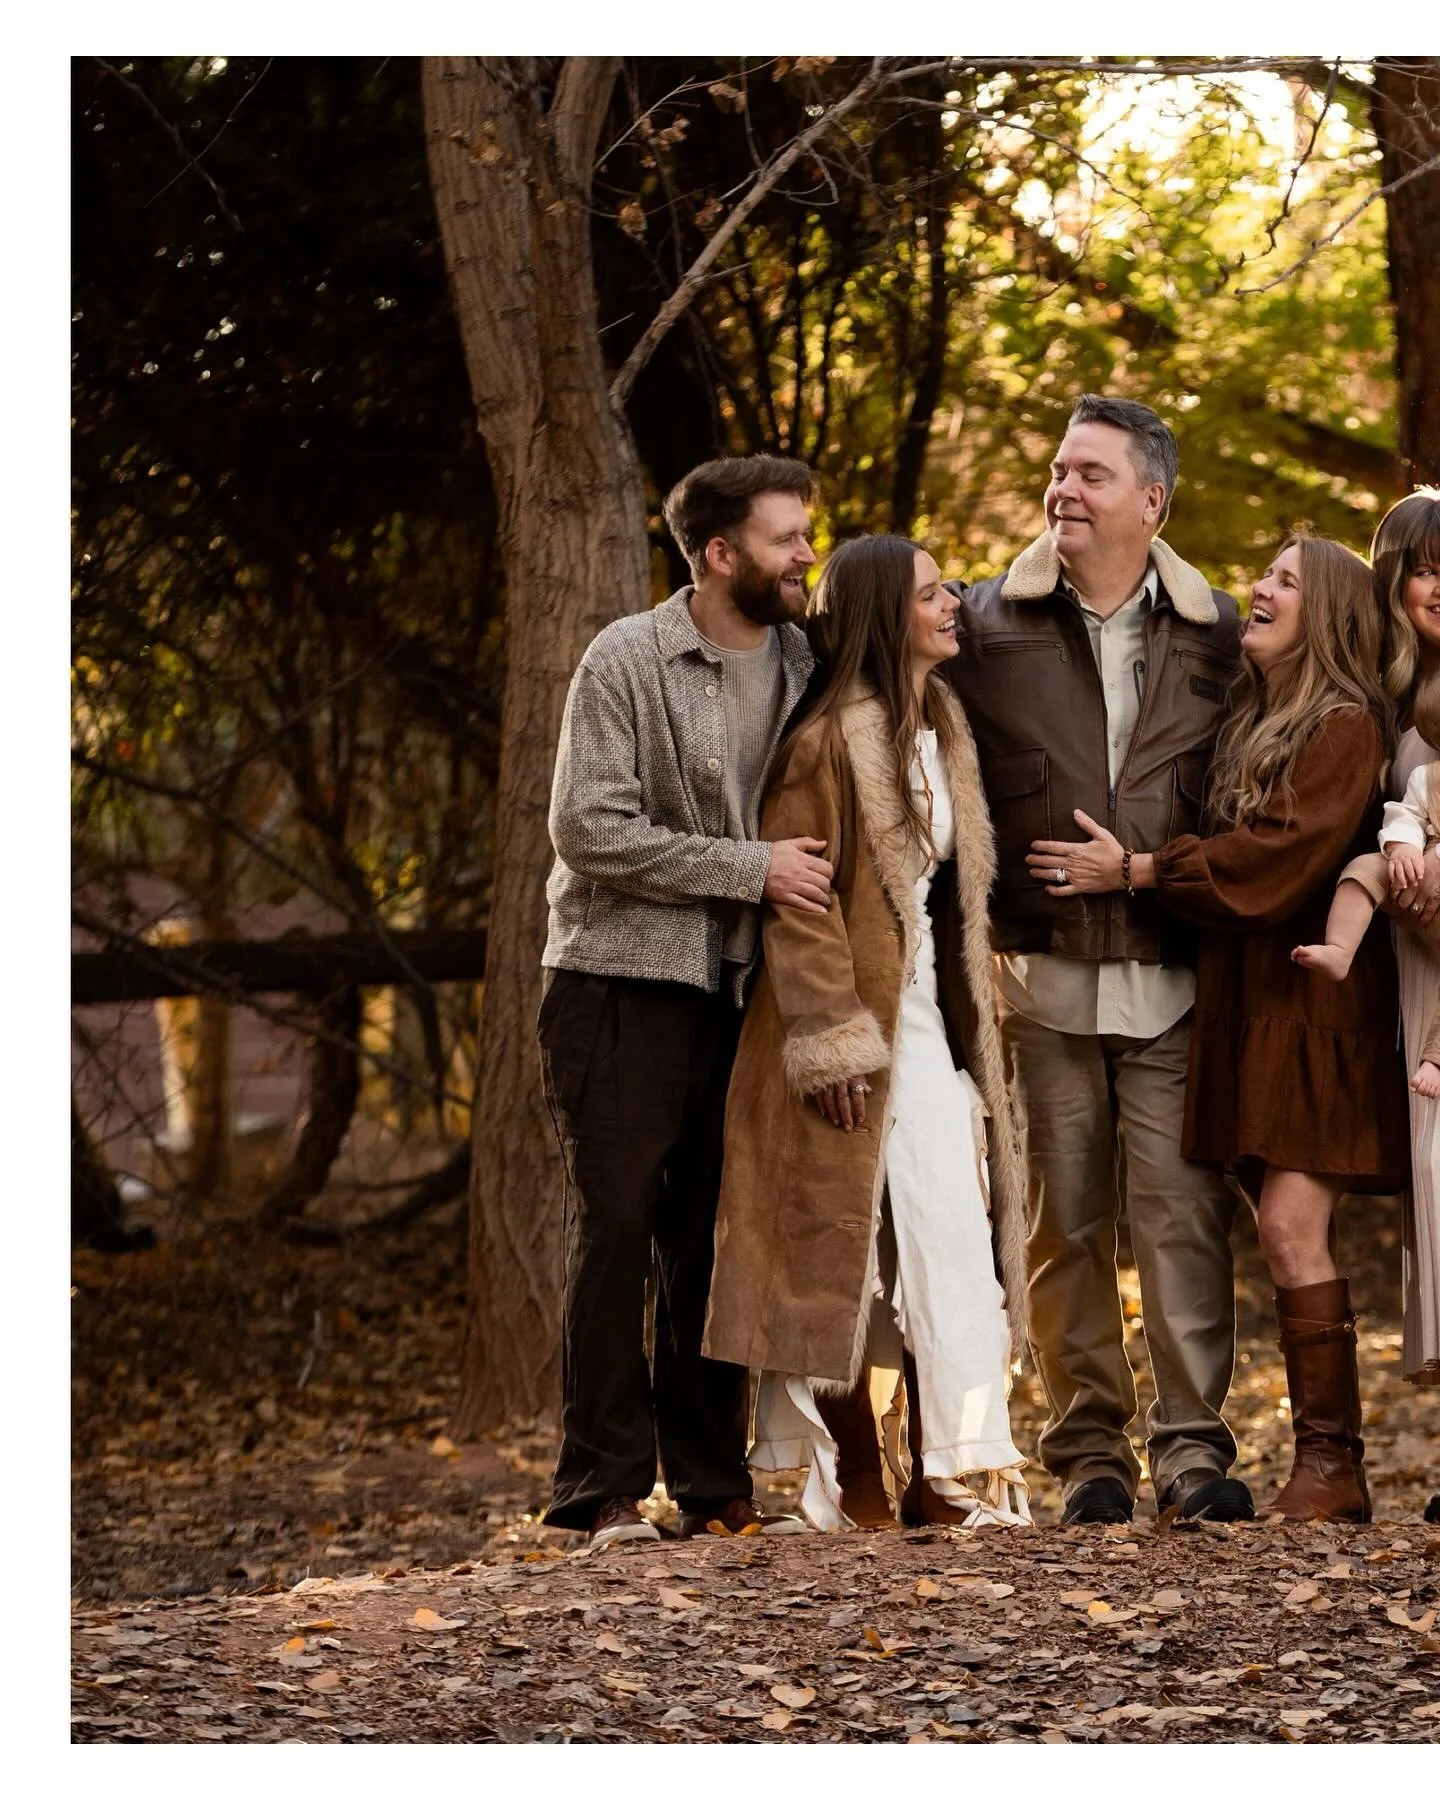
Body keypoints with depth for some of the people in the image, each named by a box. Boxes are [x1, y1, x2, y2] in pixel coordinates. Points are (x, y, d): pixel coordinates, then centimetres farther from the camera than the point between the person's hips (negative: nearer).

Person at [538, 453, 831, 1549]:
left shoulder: (805, 664, 7)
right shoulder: (626, 664, -8)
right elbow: (589, 830, -15)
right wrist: (749, 868, -18)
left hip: (741, 992, 5)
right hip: (625, 980, -5)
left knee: (717, 1239, 8)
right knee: (617, 1229, -4)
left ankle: (713, 1482, 14)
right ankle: (605, 1489, 0)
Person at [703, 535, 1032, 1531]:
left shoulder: (943, 730, 14)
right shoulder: (828, 741, -11)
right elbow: (797, 902, -14)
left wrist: (976, 1023, 16)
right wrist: (832, 1039, -18)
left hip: (932, 1021, 7)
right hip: (855, 1031, -7)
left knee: (952, 1245, 1)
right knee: (843, 1252, 0)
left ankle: (947, 1478, 4)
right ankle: (854, 1483, 8)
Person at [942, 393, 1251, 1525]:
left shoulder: (1216, 633, 6)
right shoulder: (987, 627, 4)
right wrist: (977, 948, 1)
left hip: (1174, 978, 0)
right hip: (1042, 977, 0)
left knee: (1184, 1215, -4)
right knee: (1067, 1225, 4)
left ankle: (1193, 1444, 2)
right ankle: (1089, 1448, 12)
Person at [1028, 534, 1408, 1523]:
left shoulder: (1346, 725, -9)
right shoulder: (1251, 724, 17)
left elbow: (1284, 852, -17)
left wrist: (1134, 871, -13)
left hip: (1314, 1001, -8)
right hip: (1247, 997, 8)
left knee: (1291, 1226, -15)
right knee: (1289, 1232, 5)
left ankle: (1332, 1466, -11)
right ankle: (1327, 1462, 7)